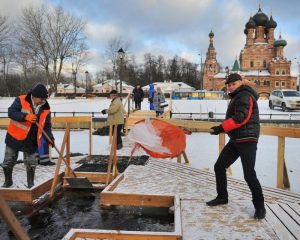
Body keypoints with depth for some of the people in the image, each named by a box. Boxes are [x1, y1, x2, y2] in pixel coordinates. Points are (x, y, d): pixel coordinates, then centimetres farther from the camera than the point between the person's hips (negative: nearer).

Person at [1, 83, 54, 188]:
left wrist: (50, 137, -11)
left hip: (32, 141, 2)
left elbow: (47, 125, 3)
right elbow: (11, 112, -18)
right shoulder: (21, 100, -11)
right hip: (15, 137, -1)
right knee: (8, 162, 11)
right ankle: (8, 181, 32)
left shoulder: (46, 109, -3)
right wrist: (25, 116, -33)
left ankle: (31, 183, 24)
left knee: (31, 164, 7)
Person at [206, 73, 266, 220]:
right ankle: (222, 197, 23)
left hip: (247, 141, -10)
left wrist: (221, 128, -25)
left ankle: (260, 206, 6)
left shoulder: (245, 96, -11)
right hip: (235, 140, 10)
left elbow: (240, 118, -24)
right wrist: (223, 128, 11)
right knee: (219, 167, 9)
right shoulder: (236, 98, 19)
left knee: (249, 175, -11)